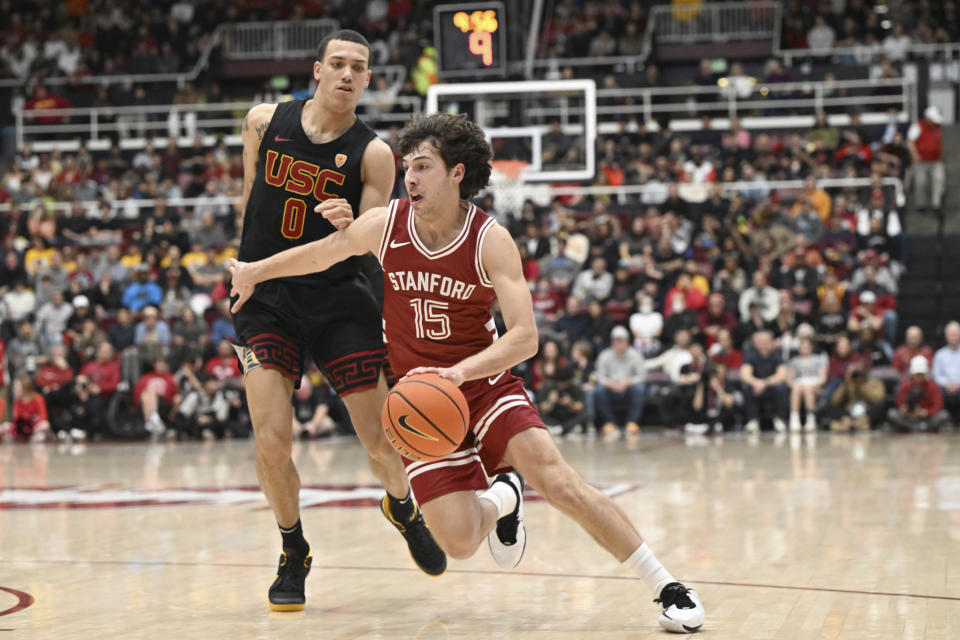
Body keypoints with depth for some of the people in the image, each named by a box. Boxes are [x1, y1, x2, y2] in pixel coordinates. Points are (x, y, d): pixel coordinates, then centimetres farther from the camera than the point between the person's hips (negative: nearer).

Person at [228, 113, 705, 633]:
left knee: (558, 481, -24)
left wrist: (458, 373, -38)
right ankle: (499, 500, 26)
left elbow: (524, 337, -23)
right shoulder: (384, 225, -8)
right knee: (458, 542, -13)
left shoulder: (491, 240, -15)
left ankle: (665, 587, -12)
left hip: (487, 385, -2)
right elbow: (320, 254, 13)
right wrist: (252, 273, 27)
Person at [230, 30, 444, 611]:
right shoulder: (265, 122, 0)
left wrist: (349, 226, -30)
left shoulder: (372, 154, -7)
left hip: (339, 297, -1)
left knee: (382, 441, 0)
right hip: (267, 296, 1)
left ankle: (404, 509, 36)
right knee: (272, 442, -12)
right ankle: (294, 555, 12)